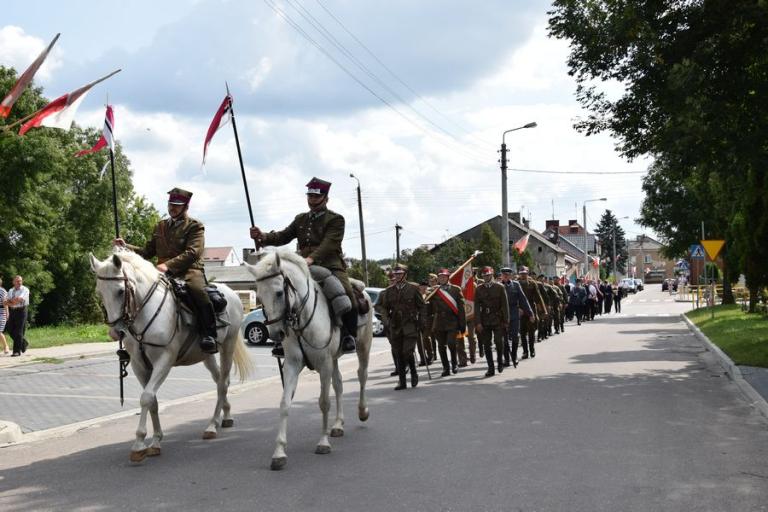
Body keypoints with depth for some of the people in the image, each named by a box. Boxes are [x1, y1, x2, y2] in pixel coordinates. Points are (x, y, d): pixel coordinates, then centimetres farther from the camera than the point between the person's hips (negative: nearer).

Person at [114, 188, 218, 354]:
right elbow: (147, 251, 23)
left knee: (197, 290, -37)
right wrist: (126, 247, 6)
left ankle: (208, 335, -33)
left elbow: (192, 252, -12)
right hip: (164, 273, 6)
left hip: (189, 271, -6)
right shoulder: (160, 226, 23)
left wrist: (168, 265, -24)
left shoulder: (195, 226, 3)